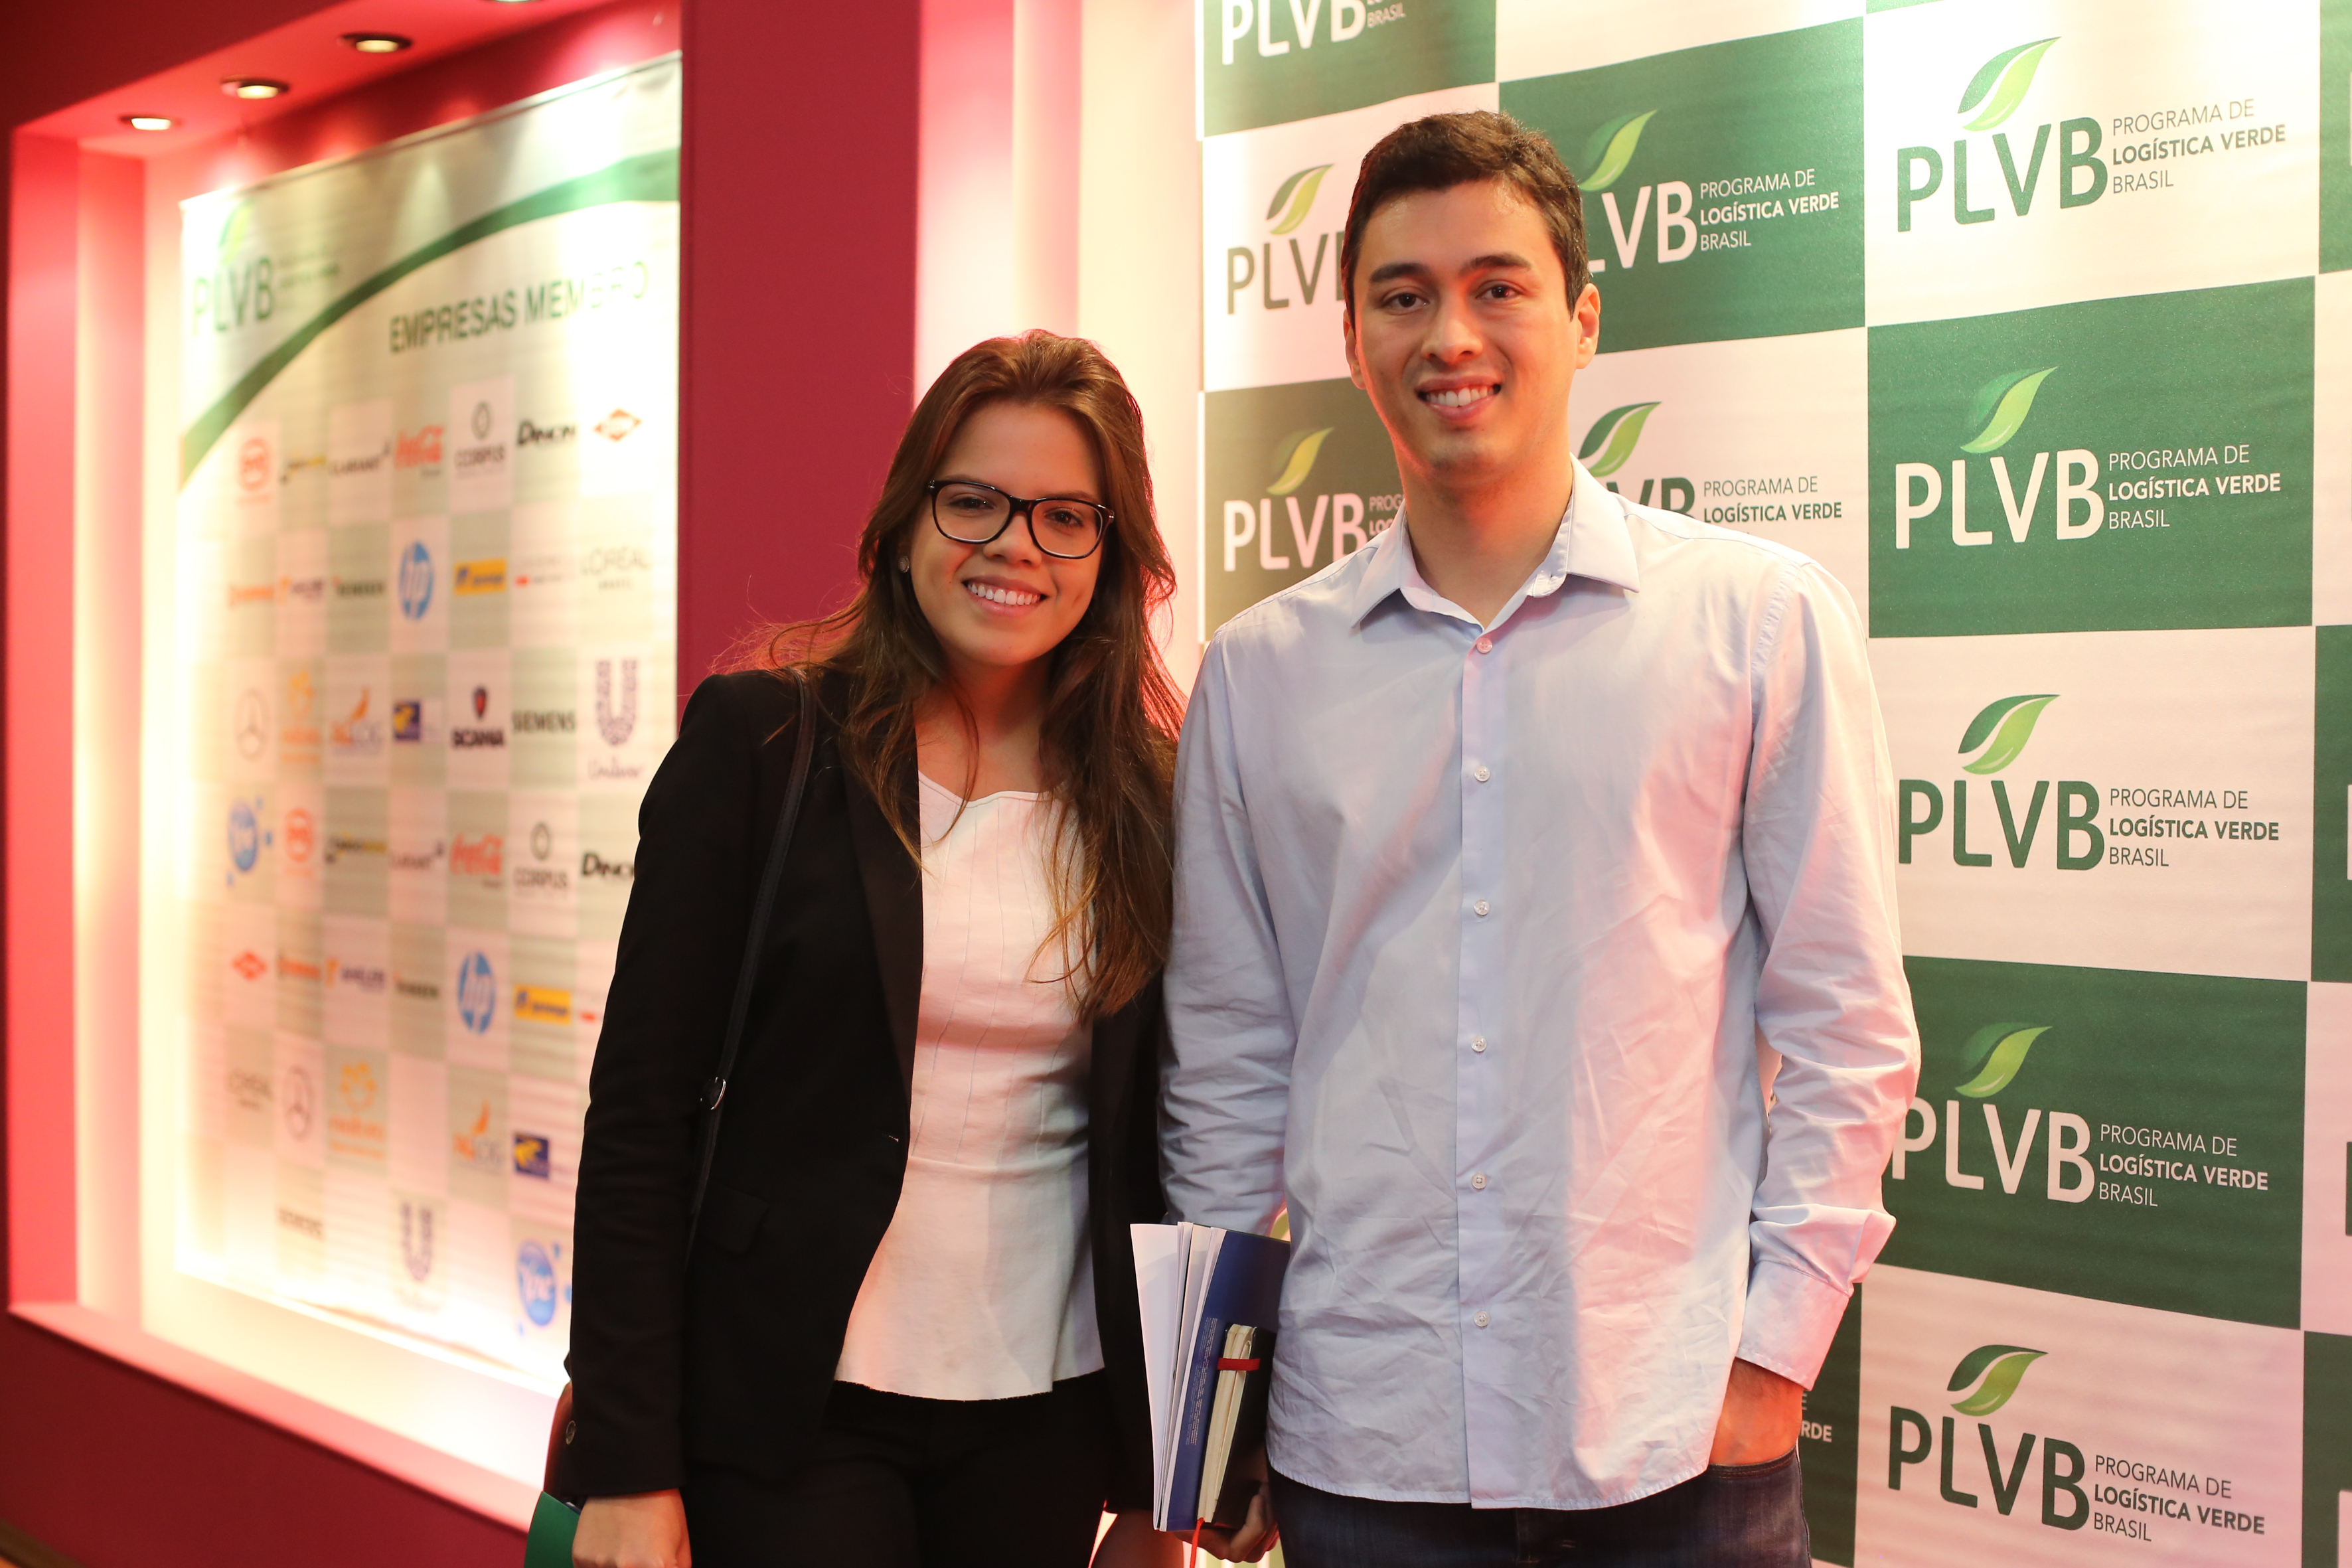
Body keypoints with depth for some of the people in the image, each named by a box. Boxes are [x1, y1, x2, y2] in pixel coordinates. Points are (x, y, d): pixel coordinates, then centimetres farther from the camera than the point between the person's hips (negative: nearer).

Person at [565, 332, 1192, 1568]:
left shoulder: (1147, 799, 2)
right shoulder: (760, 739, -7)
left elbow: (1155, 1142, 7)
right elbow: (642, 1108, -8)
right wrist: (626, 1468, -10)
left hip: (1047, 1420, 3)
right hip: (793, 1408, -3)